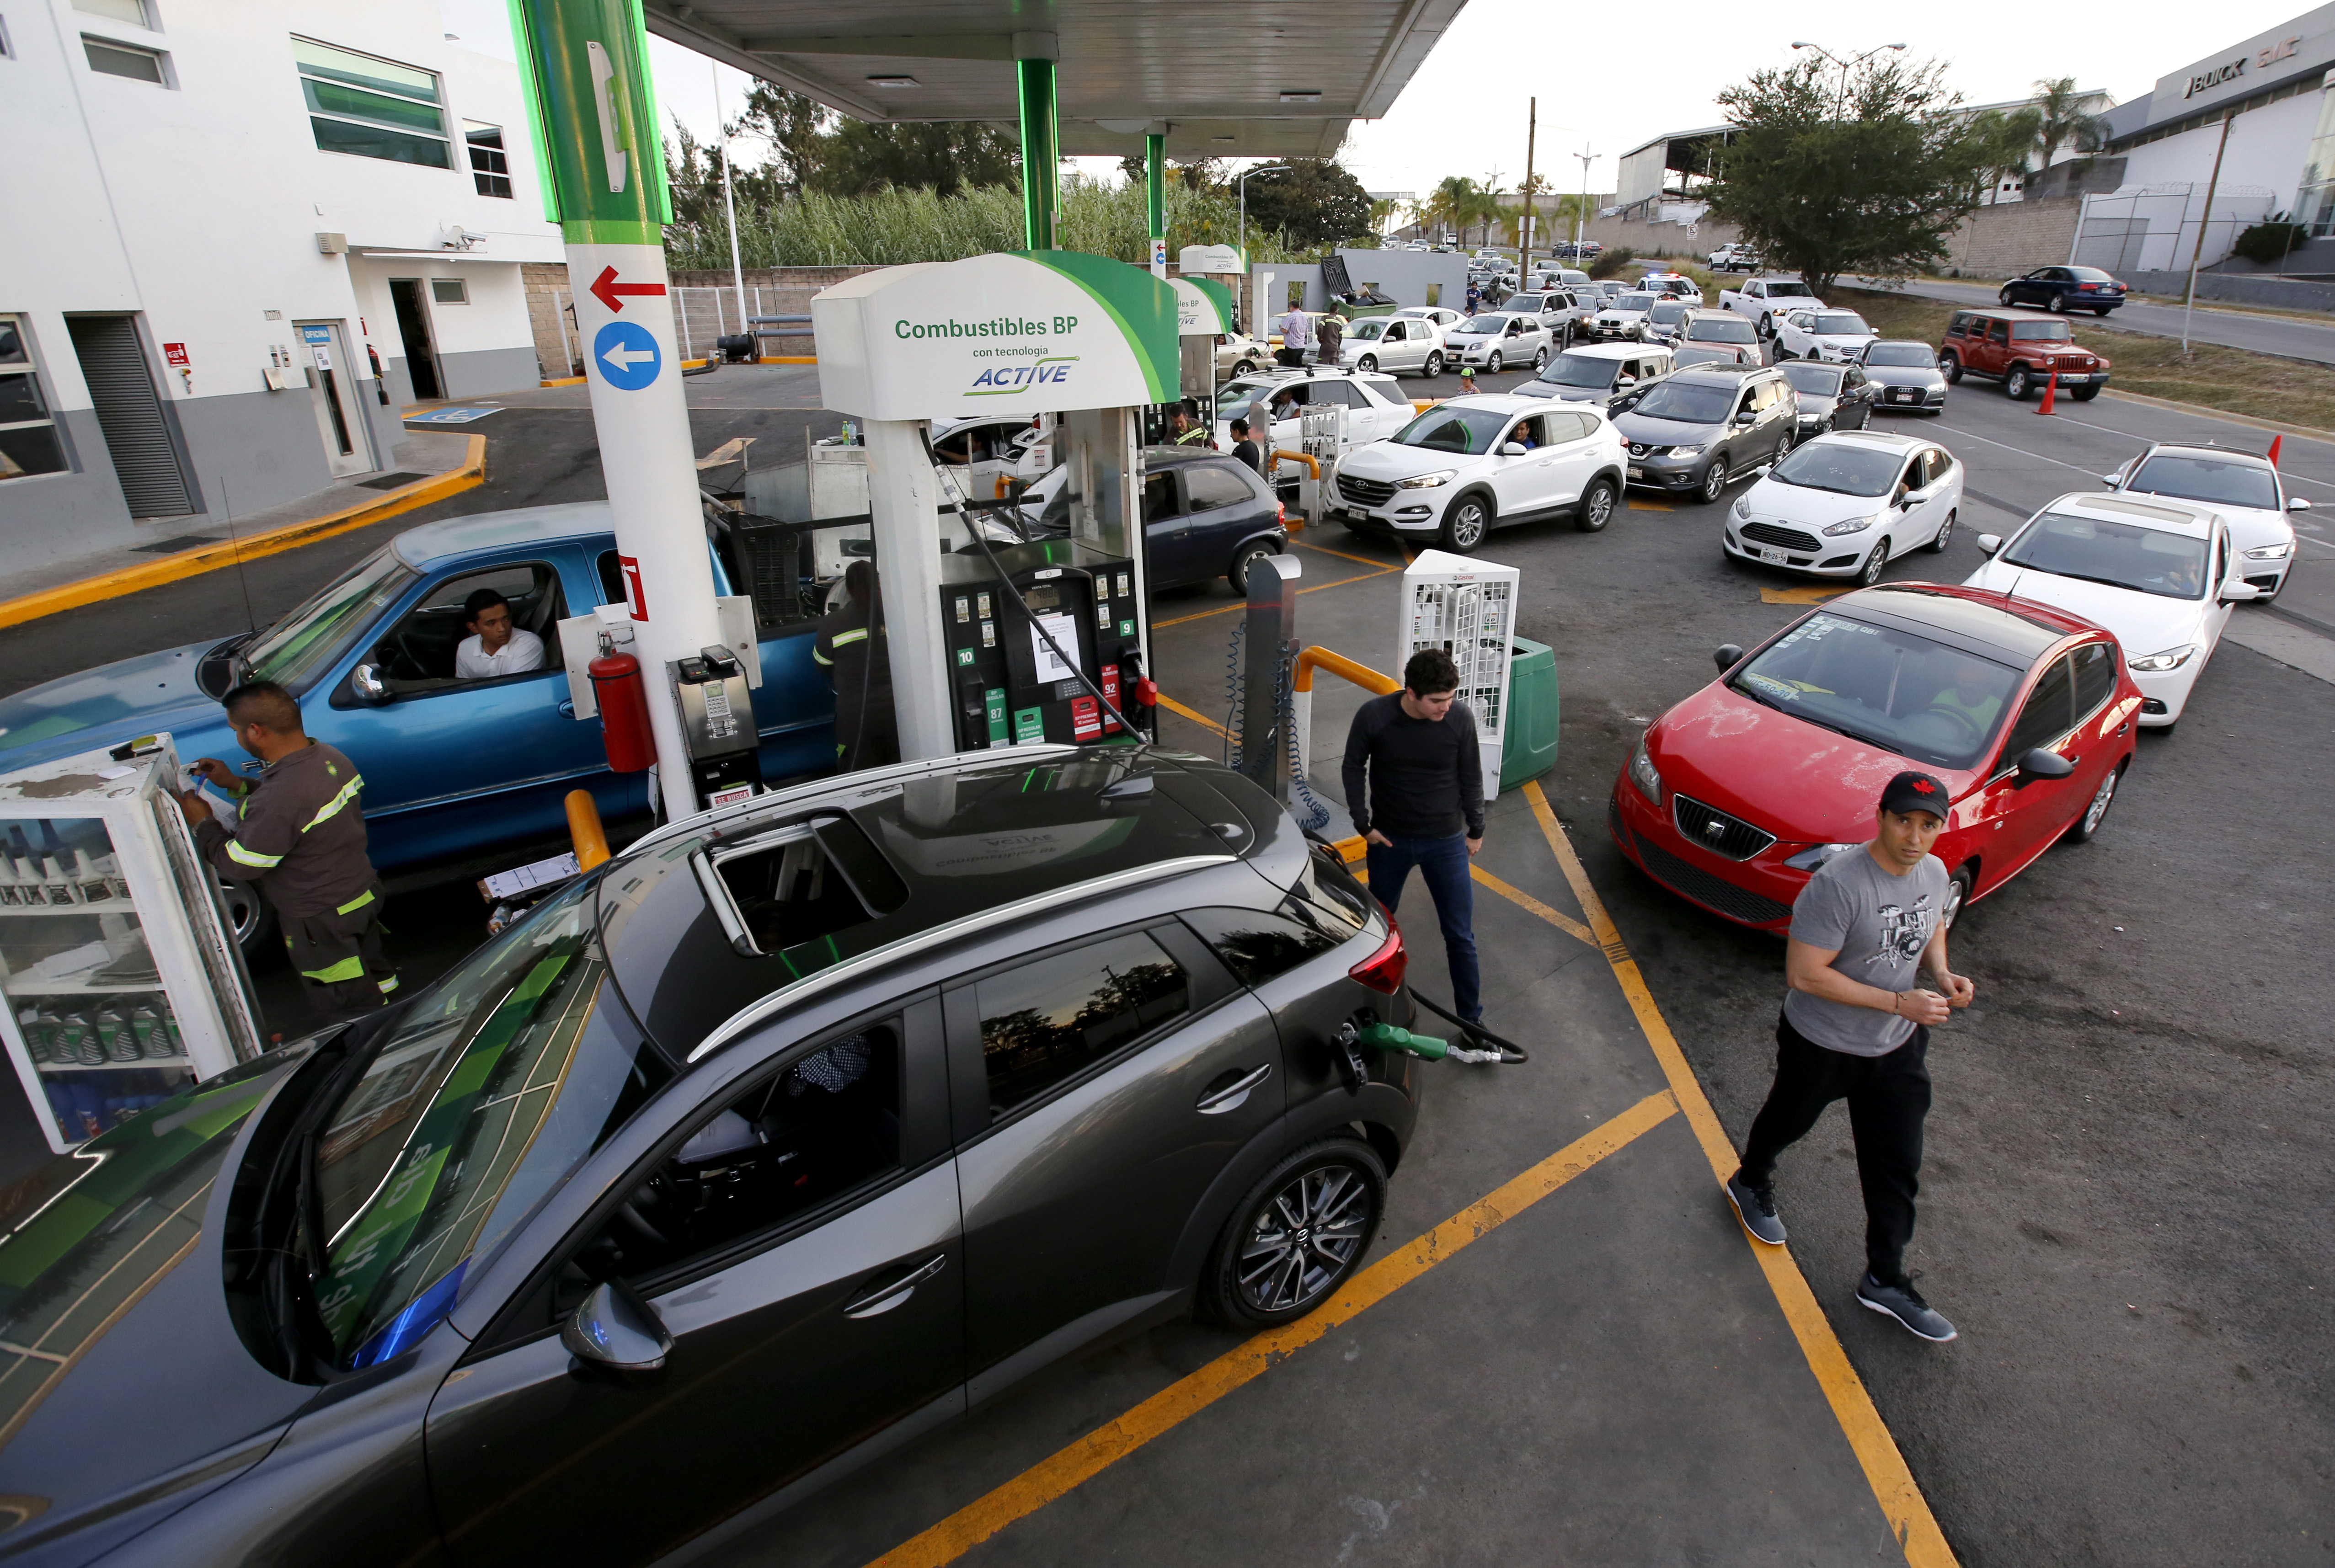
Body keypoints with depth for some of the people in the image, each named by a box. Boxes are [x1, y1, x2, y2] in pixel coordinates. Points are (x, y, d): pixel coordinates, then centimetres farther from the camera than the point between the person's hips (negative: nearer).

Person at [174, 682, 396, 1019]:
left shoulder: (279, 801, -35)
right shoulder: (329, 758, -9)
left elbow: (238, 865, -22)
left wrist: (202, 822, -7)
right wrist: (236, 785, 5)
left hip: (321, 920, -8)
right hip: (363, 891, 8)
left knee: (351, 1005, 16)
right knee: (369, 969, 35)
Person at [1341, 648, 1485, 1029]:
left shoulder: (1461, 718, -17)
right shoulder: (1373, 716, -20)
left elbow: (1471, 777, -3)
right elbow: (1354, 768, -3)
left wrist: (1476, 829, 6)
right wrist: (1363, 824, -5)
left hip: (1446, 841, 0)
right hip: (1389, 839, 1)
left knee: (1460, 935, 6)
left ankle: (1471, 1019, 23)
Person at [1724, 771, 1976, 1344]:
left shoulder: (1934, 873, -6)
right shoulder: (1838, 884, -31)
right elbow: (1804, 974, -30)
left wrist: (1941, 974, -6)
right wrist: (1898, 1003, -29)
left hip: (1897, 1048, 6)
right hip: (1822, 1044, -5)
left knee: (1898, 1167, 11)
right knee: (1788, 1122, 22)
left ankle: (1886, 1280, 29)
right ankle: (1751, 1184, 53)